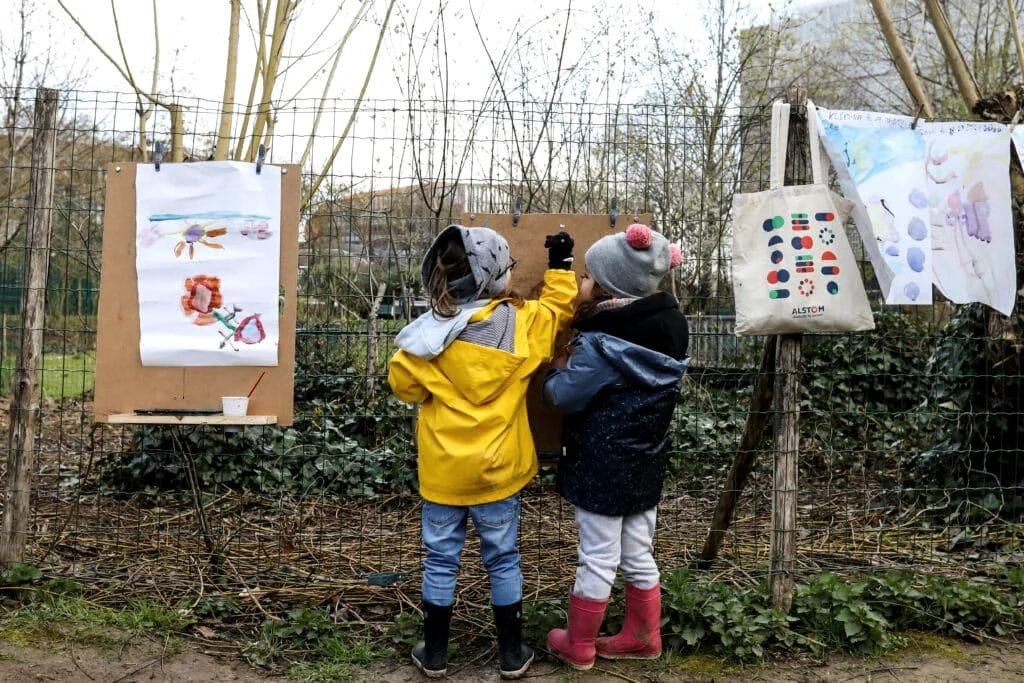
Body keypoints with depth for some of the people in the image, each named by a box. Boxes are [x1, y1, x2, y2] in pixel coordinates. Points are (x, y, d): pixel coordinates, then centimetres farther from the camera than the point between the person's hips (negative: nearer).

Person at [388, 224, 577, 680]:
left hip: (443, 467, 0)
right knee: (503, 560, 14)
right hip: (496, 467, 0)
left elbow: (404, 383, -4)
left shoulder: (431, 331, -12)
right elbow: (557, 311, 8)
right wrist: (560, 265, 17)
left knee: (441, 559, 14)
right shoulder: (522, 323, -11)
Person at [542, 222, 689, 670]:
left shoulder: (600, 343, -23)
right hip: (645, 464, 7)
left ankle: (579, 646, 23)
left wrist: (557, 369, 7)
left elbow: (564, 397, -13)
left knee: (597, 560, 6)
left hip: (601, 467, -7)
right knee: (639, 557, 19)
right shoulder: (668, 329, 0)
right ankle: (643, 637, 33)